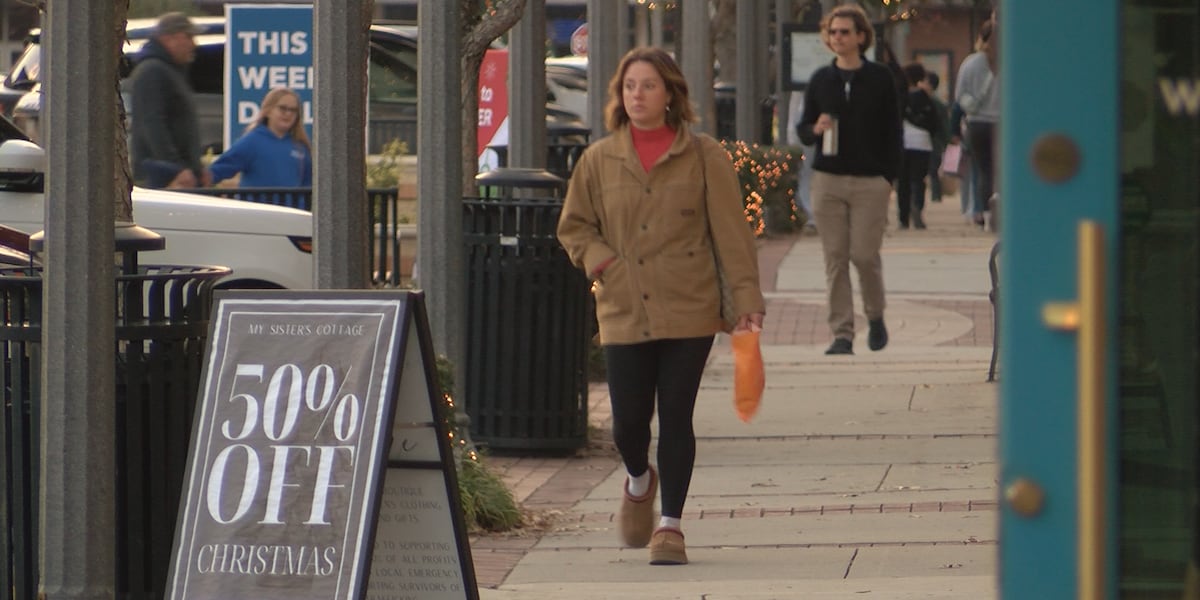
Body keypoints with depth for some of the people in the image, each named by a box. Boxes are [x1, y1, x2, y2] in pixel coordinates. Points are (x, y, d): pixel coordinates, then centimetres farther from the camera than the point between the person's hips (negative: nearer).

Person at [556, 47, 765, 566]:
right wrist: (598, 260, -2)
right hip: (624, 313, 2)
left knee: (676, 417, -2)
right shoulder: (599, 161, 7)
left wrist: (746, 299, -5)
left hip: (688, 310, -2)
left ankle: (669, 525, 7)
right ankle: (639, 481, 33)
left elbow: (730, 232, 1)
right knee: (628, 420, -1)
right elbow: (573, 226, 18)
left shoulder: (704, 158, 2)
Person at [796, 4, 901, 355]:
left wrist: (889, 177, -3)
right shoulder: (820, 80, 9)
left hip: (870, 181, -2)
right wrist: (815, 129, -10)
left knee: (865, 254, -6)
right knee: (835, 258, -1)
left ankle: (875, 317, 20)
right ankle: (842, 333, 3)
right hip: (828, 180, 2)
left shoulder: (880, 79, 3)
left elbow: (892, 132, 4)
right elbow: (803, 128, 14)